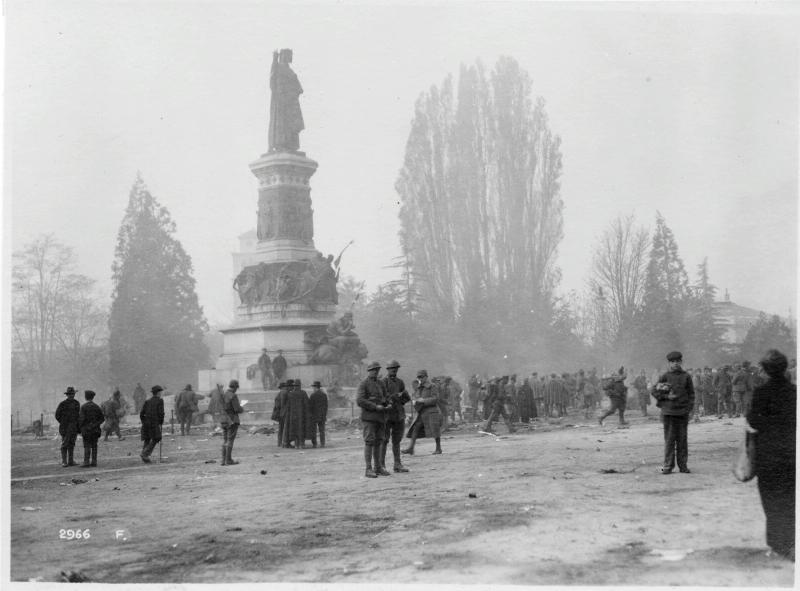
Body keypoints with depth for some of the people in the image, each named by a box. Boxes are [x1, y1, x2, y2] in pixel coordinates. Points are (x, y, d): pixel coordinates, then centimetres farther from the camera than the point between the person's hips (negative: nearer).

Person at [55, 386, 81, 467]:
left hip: (74, 427, 5)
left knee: (71, 444, 8)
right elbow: (57, 415, -1)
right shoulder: (63, 404, -6)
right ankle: (64, 462, -2)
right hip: (65, 427, -5)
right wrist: (63, 423, -2)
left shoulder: (77, 403, 8)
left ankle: (70, 461, 12)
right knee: (65, 444, -4)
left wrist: (77, 424, 10)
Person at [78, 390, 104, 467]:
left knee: (87, 446, -5)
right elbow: (102, 418, 7)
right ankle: (94, 461, 6)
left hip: (86, 429, -4)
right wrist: (96, 424, 13)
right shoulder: (96, 407, 6)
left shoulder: (84, 407, -8)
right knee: (94, 446, 7)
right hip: (95, 429, 4)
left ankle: (86, 462, -8)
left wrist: (80, 427, -2)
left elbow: (81, 418, -13)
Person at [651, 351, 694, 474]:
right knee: (669, 440, 0)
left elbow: (691, 394, 8)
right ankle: (668, 466, 3)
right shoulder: (664, 377, 4)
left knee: (683, 440, 5)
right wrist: (667, 396, -10)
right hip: (668, 412, -1)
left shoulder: (686, 377, 7)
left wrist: (690, 409, -1)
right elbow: (654, 391, 3)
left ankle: (683, 465, 11)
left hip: (683, 413, 1)